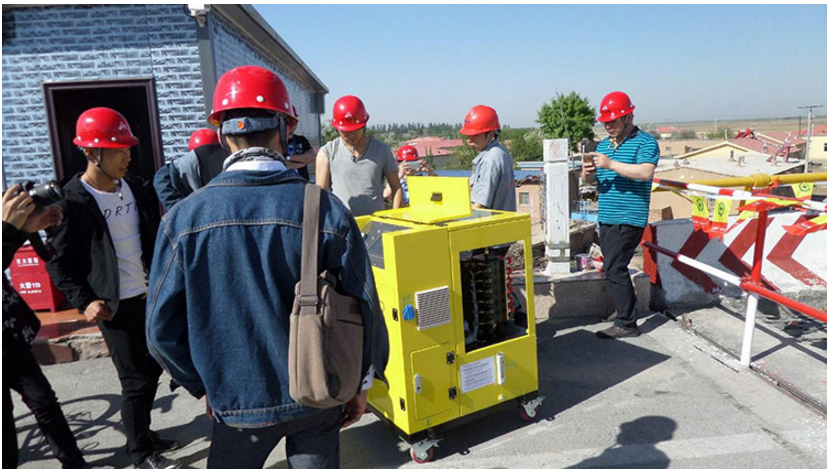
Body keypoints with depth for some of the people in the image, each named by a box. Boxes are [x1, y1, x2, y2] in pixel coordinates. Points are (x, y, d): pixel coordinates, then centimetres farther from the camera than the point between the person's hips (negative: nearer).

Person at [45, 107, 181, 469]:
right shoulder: (73, 201, -13)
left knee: (152, 369, 16)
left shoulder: (136, 187, 3)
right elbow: (59, 262, -7)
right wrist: (83, 301, -14)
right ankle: (140, 452, 23)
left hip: (149, 295, 6)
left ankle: (142, 432, 37)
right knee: (136, 379, 3)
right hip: (115, 304, -6)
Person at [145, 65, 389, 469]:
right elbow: (364, 309, -11)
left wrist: (203, 386, 9)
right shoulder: (326, 209, -16)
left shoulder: (185, 218, -15)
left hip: (238, 402, 0)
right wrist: (361, 384, 4)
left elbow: (163, 327, -8)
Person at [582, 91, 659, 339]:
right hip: (606, 217, 8)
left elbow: (645, 172, -22)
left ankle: (626, 324, -2)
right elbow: (592, 178, 21)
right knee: (613, 269, 13)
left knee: (614, 269, -11)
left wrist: (610, 164, -23)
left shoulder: (645, 142, -5)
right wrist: (588, 173, -3)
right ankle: (626, 317, 26)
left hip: (628, 218, -8)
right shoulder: (603, 144, 17)